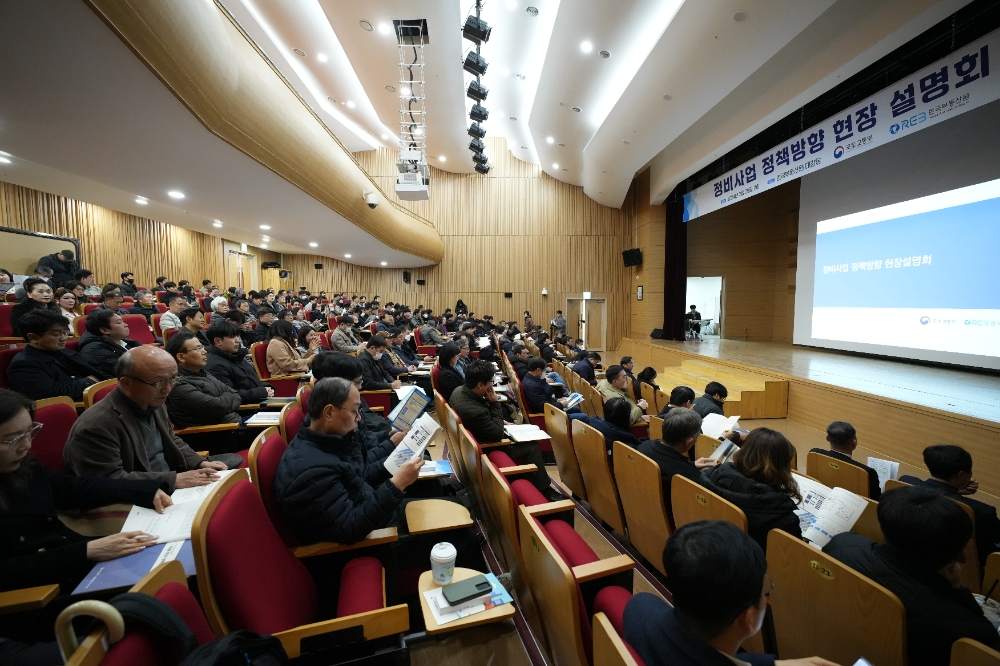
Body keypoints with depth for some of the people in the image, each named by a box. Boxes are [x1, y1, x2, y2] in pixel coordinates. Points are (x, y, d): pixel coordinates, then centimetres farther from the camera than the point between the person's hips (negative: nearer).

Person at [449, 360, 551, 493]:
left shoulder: (459, 390, -13)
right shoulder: (475, 411, -42)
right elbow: (498, 434, -27)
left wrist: (500, 421, 1)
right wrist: (495, 403, -25)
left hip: (482, 433, 9)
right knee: (532, 447, 1)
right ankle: (542, 488, 19)